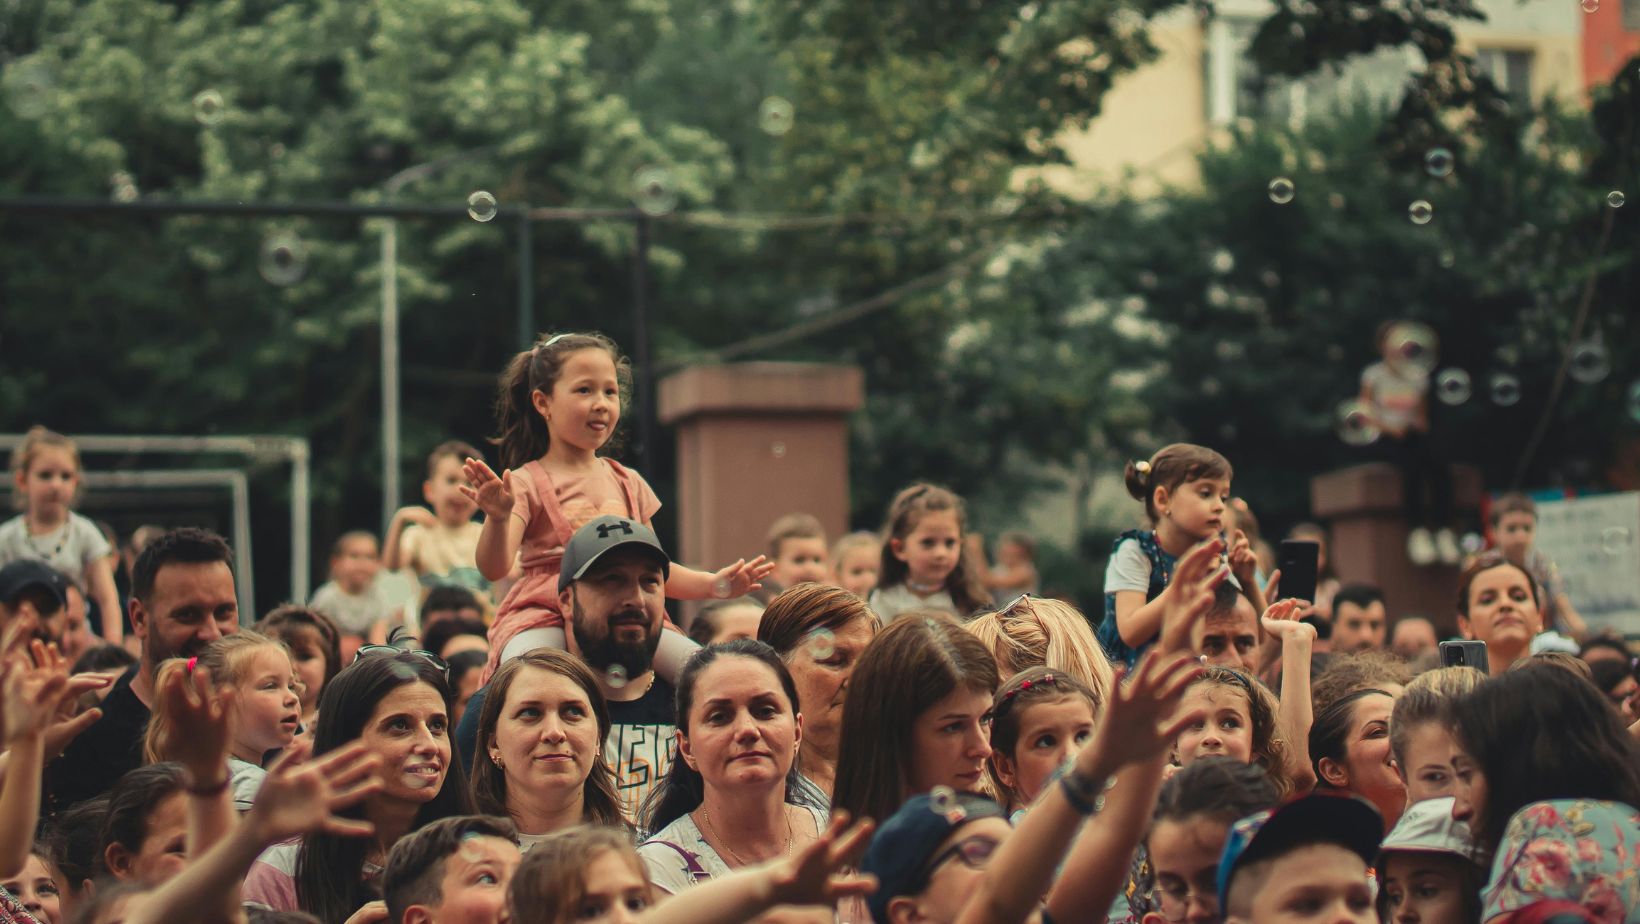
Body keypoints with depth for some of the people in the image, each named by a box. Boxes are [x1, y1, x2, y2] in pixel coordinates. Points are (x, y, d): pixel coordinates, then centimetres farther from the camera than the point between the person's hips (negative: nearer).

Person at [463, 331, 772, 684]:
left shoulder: (628, 483, 19)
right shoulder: (526, 483, 2)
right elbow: (494, 567, -12)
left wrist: (711, 584, 9)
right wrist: (498, 518, -33)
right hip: (546, 615, -5)